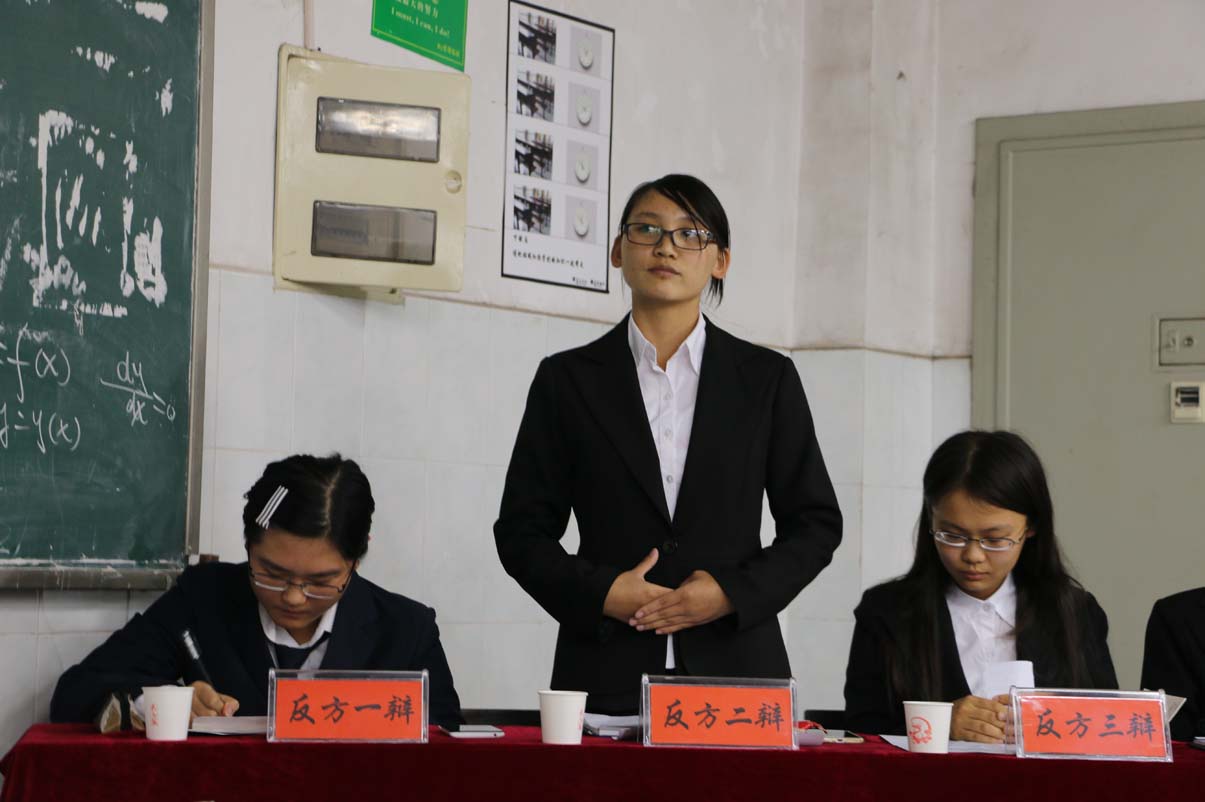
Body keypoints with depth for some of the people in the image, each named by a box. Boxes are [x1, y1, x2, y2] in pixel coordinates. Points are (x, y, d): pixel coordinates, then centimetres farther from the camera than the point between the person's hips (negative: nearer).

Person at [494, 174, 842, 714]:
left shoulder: (767, 378, 8)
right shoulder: (567, 379, 7)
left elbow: (815, 523, 9)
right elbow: (522, 530, 7)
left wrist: (734, 593, -7)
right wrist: (600, 593, -10)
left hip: (736, 669, 1)